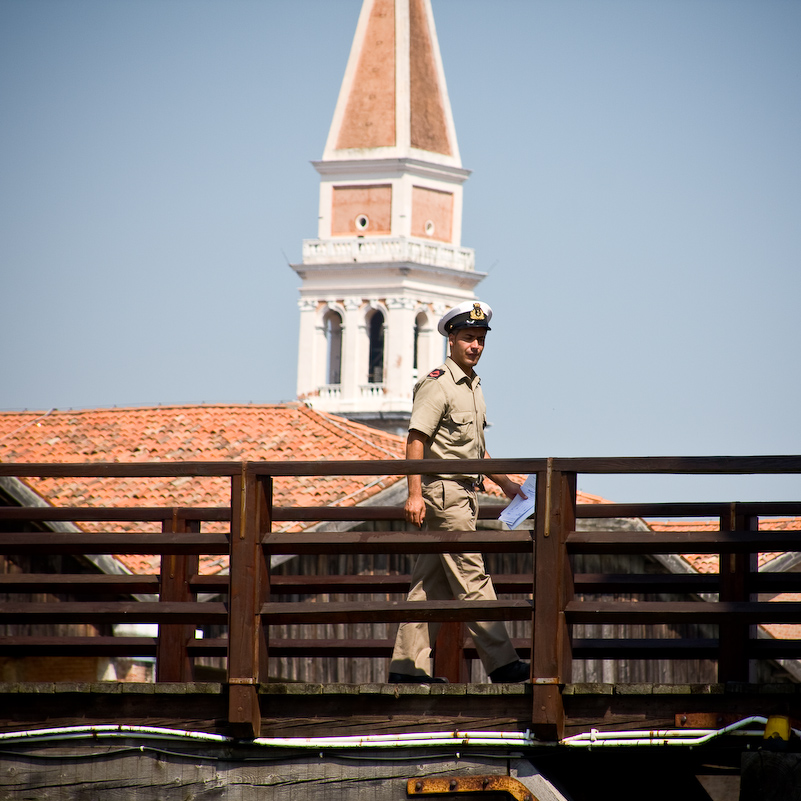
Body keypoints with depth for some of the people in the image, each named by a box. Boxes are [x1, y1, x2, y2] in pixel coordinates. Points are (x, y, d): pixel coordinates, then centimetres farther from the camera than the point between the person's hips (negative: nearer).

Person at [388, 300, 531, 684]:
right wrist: (415, 494, -25)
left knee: (431, 585, 7)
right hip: (443, 491, -9)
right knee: (472, 580, -9)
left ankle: (407, 666, 8)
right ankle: (503, 665, -10)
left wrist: (504, 483, 28)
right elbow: (416, 440, -17)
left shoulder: (472, 386, 19)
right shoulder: (437, 385, -10)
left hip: (464, 494, 9)